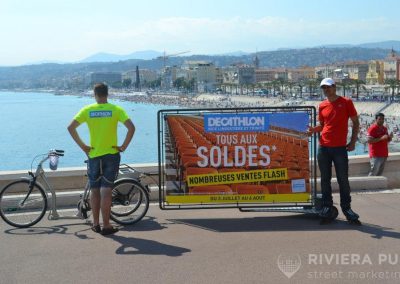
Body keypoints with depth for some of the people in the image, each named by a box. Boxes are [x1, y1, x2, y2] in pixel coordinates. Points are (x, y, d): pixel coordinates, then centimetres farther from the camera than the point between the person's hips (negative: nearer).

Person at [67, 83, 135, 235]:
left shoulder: (87, 110, -1)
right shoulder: (116, 109, -5)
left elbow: (71, 128, -7)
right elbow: (131, 127, -16)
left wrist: (82, 146, -1)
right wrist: (124, 146, -8)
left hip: (93, 155, 2)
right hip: (111, 154, -1)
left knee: (94, 190, 13)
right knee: (106, 191, 0)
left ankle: (96, 224, 20)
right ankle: (106, 226, 3)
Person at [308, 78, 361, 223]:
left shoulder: (346, 102, -1)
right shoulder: (322, 106, 8)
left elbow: (355, 122, 2)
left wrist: (353, 142, -5)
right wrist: (314, 129, -5)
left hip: (340, 148, -3)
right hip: (323, 147, 3)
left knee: (343, 179, 1)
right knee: (325, 178, 6)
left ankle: (346, 207, 13)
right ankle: (327, 206, 15)